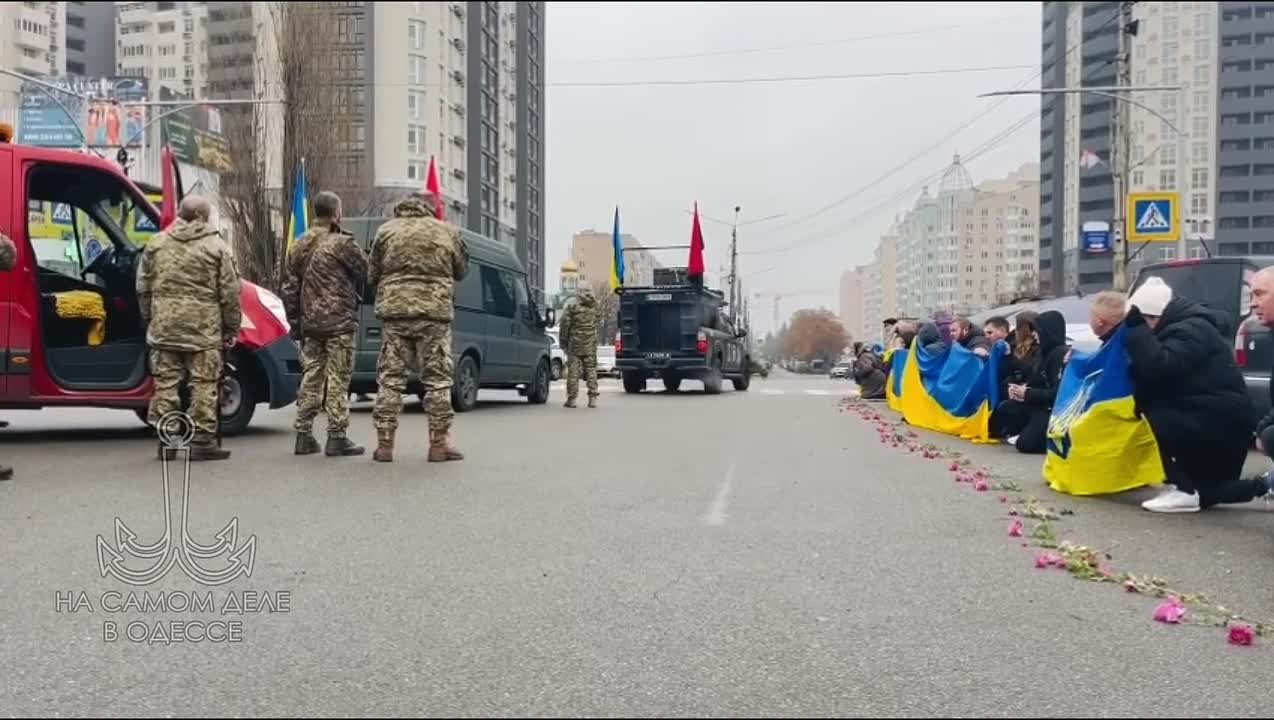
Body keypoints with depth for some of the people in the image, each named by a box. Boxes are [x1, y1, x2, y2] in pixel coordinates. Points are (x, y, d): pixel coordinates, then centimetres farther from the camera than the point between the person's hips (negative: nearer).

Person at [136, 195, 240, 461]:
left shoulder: (157, 243, 9)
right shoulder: (216, 246, -2)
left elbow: (143, 287, 12)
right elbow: (229, 292, -3)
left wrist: (149, 319, 21)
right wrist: (232, 327, 3)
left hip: (164, 326, 4)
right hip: (204, 328, -4)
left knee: (166, 382, 9)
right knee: (204, 383, 0)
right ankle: (202, 441, 1)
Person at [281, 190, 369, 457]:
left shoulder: (299, 246, 13)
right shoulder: (343, 244, -10)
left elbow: (290, 288, 15)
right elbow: (365, 272, -3)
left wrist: (295, 322, 19)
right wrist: (358, 297, 16)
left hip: (309, 323, 7)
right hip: (339, 322, -7)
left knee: (310, 377, 12)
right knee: (338, 379, -2)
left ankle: (304, 435, 14)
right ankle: (337, 437, 0)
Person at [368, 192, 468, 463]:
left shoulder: (386, 231, 6)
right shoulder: (448, 233, 5)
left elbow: (372, 276, 10)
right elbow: (461, 271, 16)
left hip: (394, 310, 1)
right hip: (435, 311, -1)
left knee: (390, 378, 7)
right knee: (438, 379, 5)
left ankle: (384, 443, 7)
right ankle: (439, 443, 5)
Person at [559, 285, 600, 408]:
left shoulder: (572, 308, -7)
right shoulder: (594, 308, 4)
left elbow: (565, 325, -6)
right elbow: (598, 323, 14)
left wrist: (563, 342, 3)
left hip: (575, 344, -3)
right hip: (590, 345, 3)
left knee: (573, 371, 1)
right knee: (591, 370, 8)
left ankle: (572, 399, 1)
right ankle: (593, 398, 5)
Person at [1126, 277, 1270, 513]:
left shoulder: (1191, 330, -19)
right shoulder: (1181, 326, 13)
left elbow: (1157, 367, -35)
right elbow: (1150, 378, 16)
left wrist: (1136, 327, -27)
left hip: (1222, 420, -10)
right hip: (1213, 419, 10)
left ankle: (1183, 489, -22)